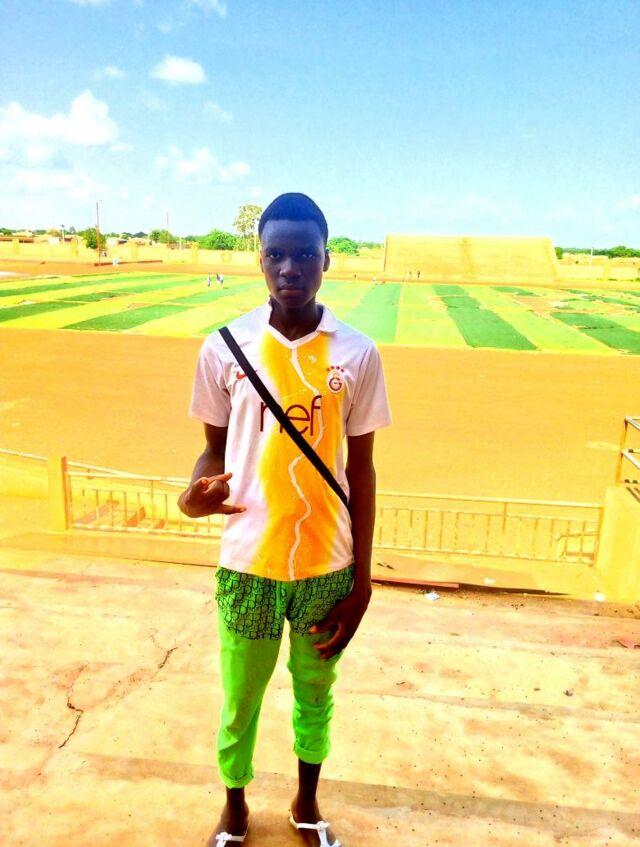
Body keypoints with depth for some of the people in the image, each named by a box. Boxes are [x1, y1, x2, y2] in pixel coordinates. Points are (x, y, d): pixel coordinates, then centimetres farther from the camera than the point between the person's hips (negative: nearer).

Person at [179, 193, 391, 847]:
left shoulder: (357, 354, -7)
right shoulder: (224, 347, -8)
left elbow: (361, 469, -2)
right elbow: (215, 447, 3)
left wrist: (361, 579, 0)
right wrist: (195, 492, -20)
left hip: (327, 565, 1)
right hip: (248, 563, 0)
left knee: (315, 690, 22)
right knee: (239, 700, 18)